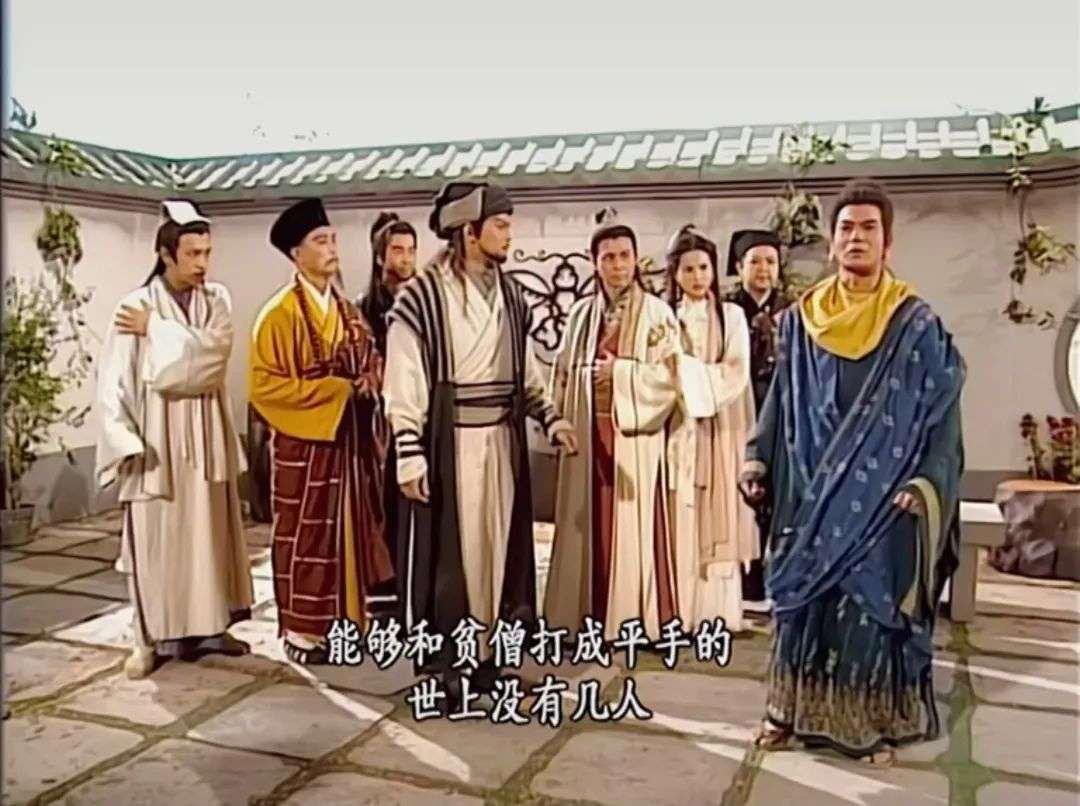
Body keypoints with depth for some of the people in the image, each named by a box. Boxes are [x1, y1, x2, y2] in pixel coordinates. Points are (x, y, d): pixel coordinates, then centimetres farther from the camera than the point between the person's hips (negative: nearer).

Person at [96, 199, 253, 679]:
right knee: (155, 536, 2)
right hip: (156, 437, -3)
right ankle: (152, 637, 14)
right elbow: (115, 381, -9)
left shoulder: (216, 300, 3)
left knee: (208, 531, 10)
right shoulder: (135, 306, -6)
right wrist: (127, 440, -17)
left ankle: (207, 625, 23)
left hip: (206, 437, 4)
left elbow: (213, 349, -15)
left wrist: (156, 330, -13)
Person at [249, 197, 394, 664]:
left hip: (350, 437, 7)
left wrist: (370, 382, -5)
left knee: (350, 529, 13)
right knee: (305, 536, 2)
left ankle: (345, 616, 26)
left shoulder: (347, 309, 10)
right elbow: (264, 384, -17)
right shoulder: (279, 313, -13)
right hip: (305, 440, -7)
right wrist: (333, 389, -18)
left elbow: (372, 360, 19)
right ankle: (302, 631, 13)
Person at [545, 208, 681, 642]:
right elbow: (562, 375, 12)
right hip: (587, 435, 4)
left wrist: (620, 373, -12)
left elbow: (670, 375, -7)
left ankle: (636, 615, 7)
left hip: (634, 435, -4)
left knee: (632, 524, -2)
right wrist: (562, 424, 2)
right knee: (590, 523, 7)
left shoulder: (657, 314, 0)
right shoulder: (582, 314, 12)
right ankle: (592, 613, 16)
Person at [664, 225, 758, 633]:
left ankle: (718, 612, 8)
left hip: (720, 430, 0)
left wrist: (687, 370, -11)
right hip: (678, 427, 0)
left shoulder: (731, 316, 6)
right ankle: (679, 612, 6)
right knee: (681, 520, -1)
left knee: (718, 519, 1)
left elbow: (736, 374, -4)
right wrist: (708, 374, -12)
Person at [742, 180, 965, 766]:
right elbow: (781, 400, 10)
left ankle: (874, 721, 16)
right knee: (804, 599, 8)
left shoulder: (917, 325, -3)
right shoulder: (801, 321, 6)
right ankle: (795, 708, 21)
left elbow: (941, 411, -6)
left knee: (874, 601, 2)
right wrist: (758, 458, 2)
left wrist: (926, 483, -16)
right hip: (812, 493, 3)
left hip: (881, 494, -2)